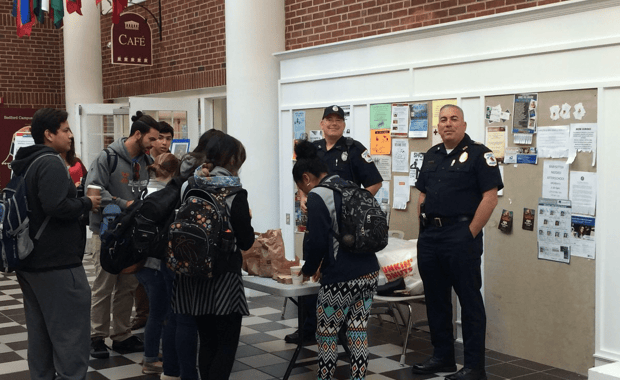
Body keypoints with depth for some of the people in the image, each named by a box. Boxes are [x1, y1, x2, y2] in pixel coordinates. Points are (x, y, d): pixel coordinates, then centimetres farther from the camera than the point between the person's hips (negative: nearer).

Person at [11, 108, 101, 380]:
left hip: (30, 261, 10)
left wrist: (79, 202, 16)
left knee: (40, 332, 15)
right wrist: (87, 203, -12)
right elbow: (57, 206, -28)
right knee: (71, 333, -4)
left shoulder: (26, 163, 15)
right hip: (57, 264, -10)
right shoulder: (50, 162, -16)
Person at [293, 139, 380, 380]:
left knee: (326, 334, 8)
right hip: (369, 271, 8)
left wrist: (309, 269, 2)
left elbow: (317, 241, -17)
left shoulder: (317, 196, -11)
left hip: (342, 278, -8)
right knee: (358, 332, 12)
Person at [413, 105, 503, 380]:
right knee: (435, 300, 13)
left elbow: (490, 198, -12)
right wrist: (423, 229, 11)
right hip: (429, 238, 7)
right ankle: (442, 357, 25)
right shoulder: (431, 155, 15)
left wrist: (470, 235, -14)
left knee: (470, 301, -2)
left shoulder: (478, 154, -6)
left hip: (461, 236, -7)